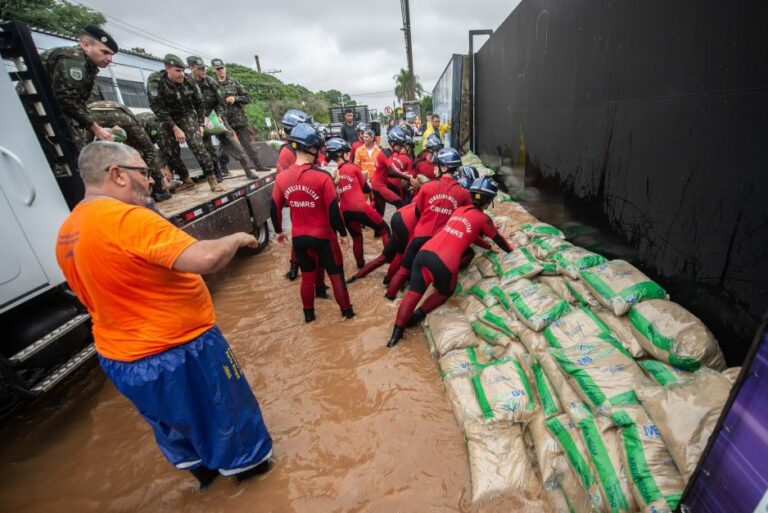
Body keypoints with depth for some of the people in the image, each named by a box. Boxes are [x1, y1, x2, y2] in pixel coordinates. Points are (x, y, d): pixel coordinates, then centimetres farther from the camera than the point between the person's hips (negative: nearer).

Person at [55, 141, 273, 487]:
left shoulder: (68, 232, 4)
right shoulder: (127, 218, -27)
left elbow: (96, 296, 14)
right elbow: (204, 259, -37)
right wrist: (236, 238, -18)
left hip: (121, 356, 9)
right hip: (178, 351, -8)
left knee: (174, 420, 30)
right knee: (221, 409, 18)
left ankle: (201, 468, 53)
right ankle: (245, 462, 42)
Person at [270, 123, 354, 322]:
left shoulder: (281, 178, -5)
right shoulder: (322, 177, -19)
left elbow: (275, 209, 4)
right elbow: (334, 210, -17)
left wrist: (278, 231, 20)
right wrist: (343, 233, -3)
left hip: (298, 237, 4)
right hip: (323, 236, -4)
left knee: (307, 276, 22)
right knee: (336, 275, 14)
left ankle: (308, 314, 36)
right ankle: (346, 310, 28)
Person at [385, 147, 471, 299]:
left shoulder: (428, 186, -4)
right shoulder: (463, 193, -3)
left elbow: (415, 210, 5)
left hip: (421, 235, 1)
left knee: (404, 269, 16)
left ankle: (390, 295, 27)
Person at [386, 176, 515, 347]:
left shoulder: (459, 210, 25)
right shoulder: (483, 218, 9)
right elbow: (498, 238, 25)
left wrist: (488, 246, 51)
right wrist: (511, 251, 45)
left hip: (424, 253, 5)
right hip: (445, 263, -5)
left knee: (413, 294, 7)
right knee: (445, 293, 25)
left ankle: (396, 332, 2)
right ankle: (418, 315, 14)